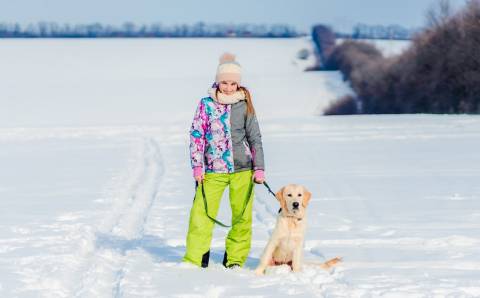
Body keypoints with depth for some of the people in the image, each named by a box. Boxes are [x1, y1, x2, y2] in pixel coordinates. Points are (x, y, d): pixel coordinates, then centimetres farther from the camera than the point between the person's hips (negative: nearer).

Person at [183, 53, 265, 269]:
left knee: (242, 215, 3)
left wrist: (259, 169, 2)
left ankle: (235, 258, 16)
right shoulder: (206, 104, 3)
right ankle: (194, 258, 3)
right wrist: (197, 166, -4)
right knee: (201, 213, -8)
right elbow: (196, 135, 3)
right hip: (213, 170, -1)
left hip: (242, 169, 1)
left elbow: (255, 138, 8)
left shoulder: (244, 106, 4)